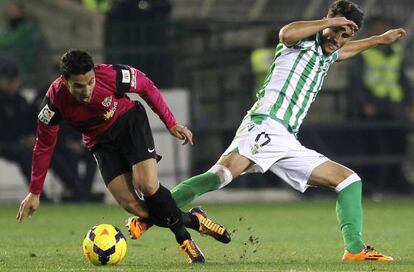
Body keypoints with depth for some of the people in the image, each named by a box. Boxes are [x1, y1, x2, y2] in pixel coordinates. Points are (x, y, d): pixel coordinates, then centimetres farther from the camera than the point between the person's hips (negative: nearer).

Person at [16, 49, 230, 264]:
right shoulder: (54, 101, -26)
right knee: (130, 205, -14)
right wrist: (35, 192, -9)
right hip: (101, 142, 2)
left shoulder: (112, 76, -30)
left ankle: (184, 238, 0)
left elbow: (146, 87, -8)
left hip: (129, 120, -2)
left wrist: (171, 123, -4)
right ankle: (192, 220, 5)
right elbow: (44, 145, -12)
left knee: (148, 186, -23)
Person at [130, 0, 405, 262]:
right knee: (222, 174, -31)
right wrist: (327, 22, -13)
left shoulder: (326, 56, 27)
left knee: (349, 179, 8)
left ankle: (355, 249, 5)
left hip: (287, 143, 9)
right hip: (265, 126, -9)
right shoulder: (304, 42, 4)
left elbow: (346, 49, 53)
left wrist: (380, 39, 61)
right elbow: (286, 33, -23)